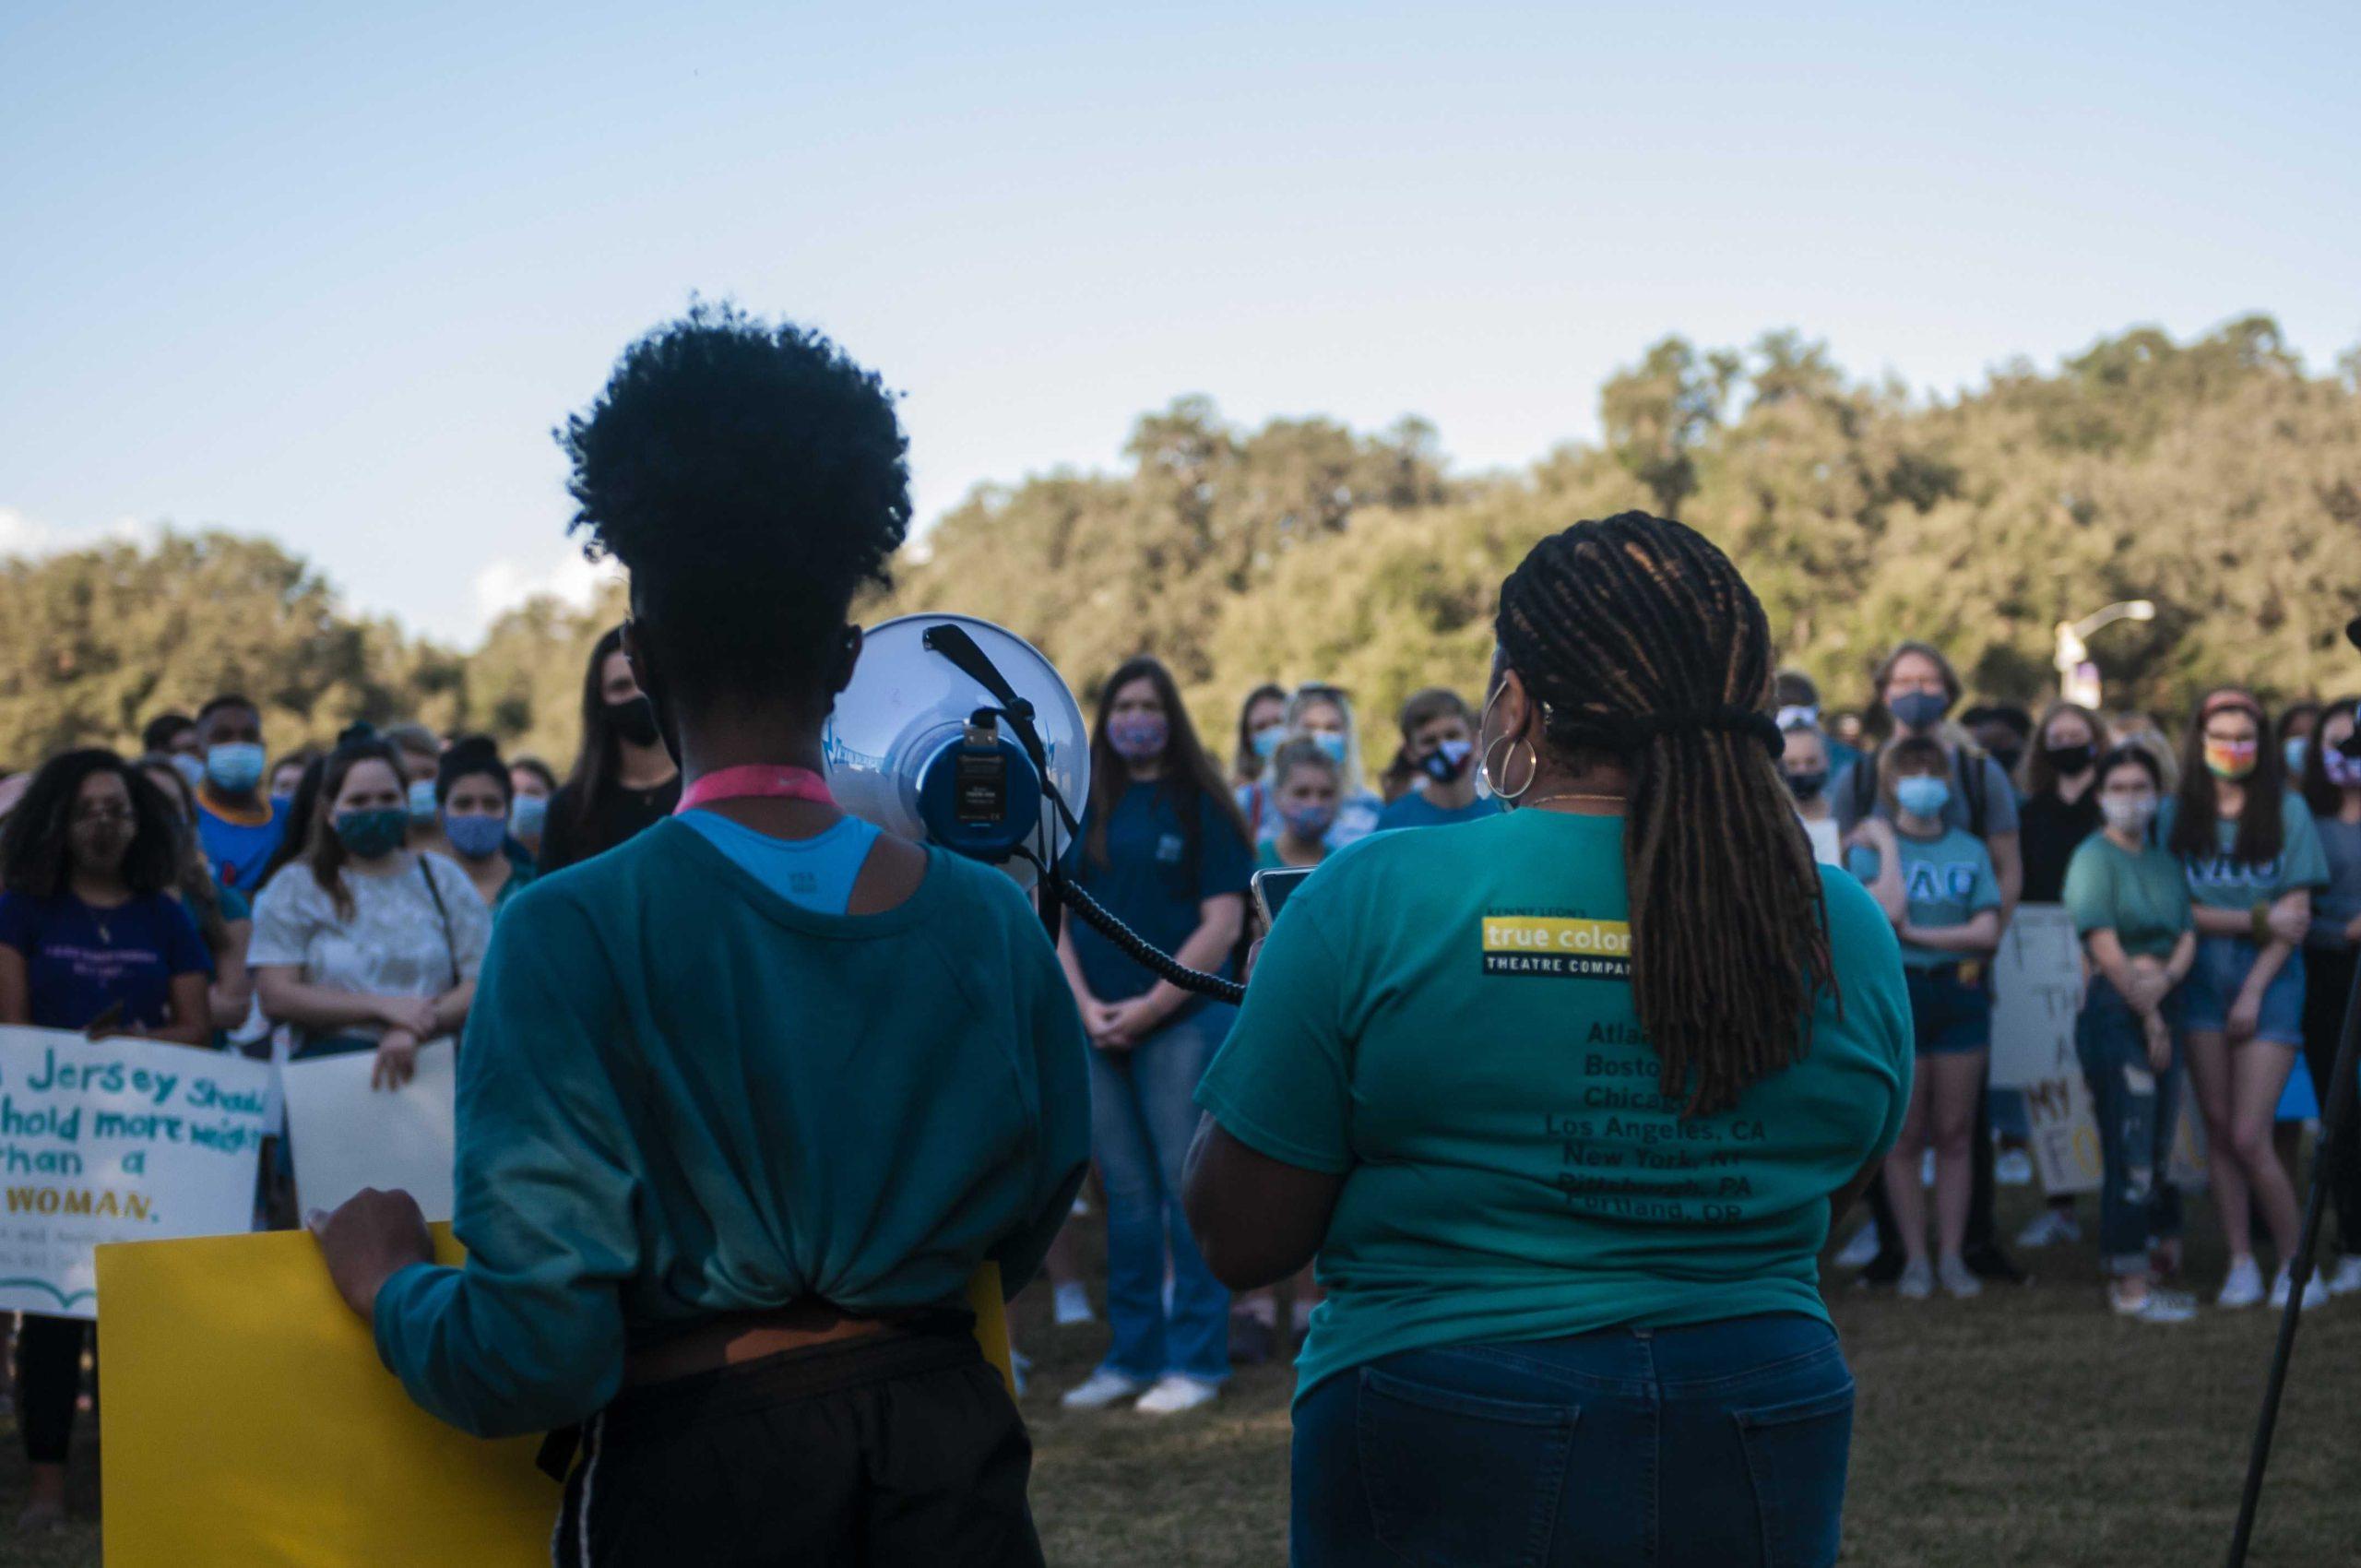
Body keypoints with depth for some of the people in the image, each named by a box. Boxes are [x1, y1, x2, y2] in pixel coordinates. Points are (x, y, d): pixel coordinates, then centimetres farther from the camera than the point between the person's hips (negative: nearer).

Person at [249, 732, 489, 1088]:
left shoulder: (443, 878, 18)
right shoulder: (296, 886, 13)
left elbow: (485, 983, 7)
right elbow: (275, 996, 1)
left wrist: (415, 1031, -11)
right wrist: (383, 1008, -6)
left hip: (432, 1059, 2)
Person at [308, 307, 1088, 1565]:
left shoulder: (574, 934, -16)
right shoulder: (993, 920, -5)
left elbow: (533, 1358, -17)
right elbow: (1020, 1238, 7)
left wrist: (387, 1281, 2)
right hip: (954, 1458, 2)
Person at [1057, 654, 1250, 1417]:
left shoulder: (1199, 806, -1)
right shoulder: (1082, 808, 10)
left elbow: (1223, 923, -6)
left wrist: (1151, 1006, -11)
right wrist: (1084, 1004, -5)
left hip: (1183, 1019, -4)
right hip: (1098, 1028, 4)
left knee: (1189, 1191, -2)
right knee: (1126, 1195, 9)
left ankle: (1196, 1360, 5)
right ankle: (1132, 1355, 17)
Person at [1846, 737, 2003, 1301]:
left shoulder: (1970, 849, 9)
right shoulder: (1872, 846, 1)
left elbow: (1988, 931, -2)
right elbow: (1887, 909, -17)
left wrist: (1915, 933, -9)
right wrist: (1887, 844, -11)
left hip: (1960, 994, 2)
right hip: (1899, 994, -2)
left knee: (1954, 1133, 4)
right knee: (1905, 1137, 0)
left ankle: (1951, 1256, 10)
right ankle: (1915, 1260, 7)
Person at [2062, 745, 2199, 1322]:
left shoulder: (2166, 861, 16)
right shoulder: (2095, 857, -6)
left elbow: (2188, 933, 8)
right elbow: (2105, 946, -11)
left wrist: (2166, 976, -13)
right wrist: (2147, 1015, -11)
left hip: (2162, 1007, 7)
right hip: (2113, 1009, -7)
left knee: (2158, 1145, 9)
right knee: (2130, 1145, -8)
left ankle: (2139, 1269, 16)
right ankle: (2131, 1284, -4)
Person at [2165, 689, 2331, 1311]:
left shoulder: (2287, 810, 0)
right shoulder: (2179, 814, 4)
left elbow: (2297, 916, -3)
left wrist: (2254, 991, -9)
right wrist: (2255, 920, -11)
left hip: (2270, 981, -2)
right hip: (2203, 978, 2)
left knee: (2249, 1136, -9)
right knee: (2218, 1130, 2)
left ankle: (2297, 1264, 5)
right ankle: (2241, 1264, 10)